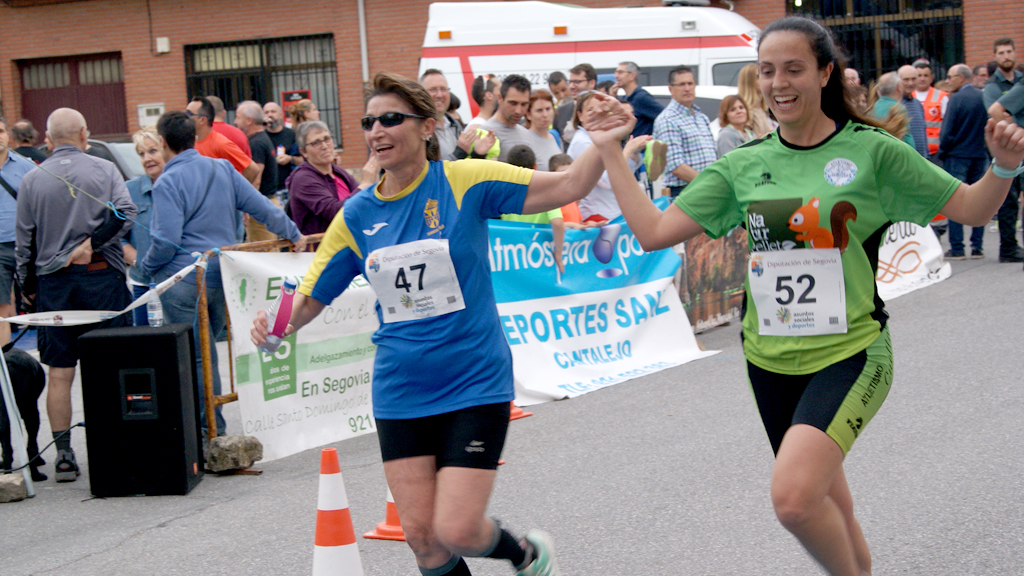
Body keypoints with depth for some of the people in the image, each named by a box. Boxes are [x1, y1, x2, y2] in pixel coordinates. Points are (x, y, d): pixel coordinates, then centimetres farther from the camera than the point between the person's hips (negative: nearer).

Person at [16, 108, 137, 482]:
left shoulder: (32, 180, 4)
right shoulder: (105, 170, 0)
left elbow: (24, 241, 7)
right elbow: (126, 213, -13)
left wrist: (27, 286, 15)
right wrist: (91, 244, -9)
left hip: (52, 282, 1)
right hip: (102, 277, -1)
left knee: (60, 372, 4)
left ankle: (63, 455, 3)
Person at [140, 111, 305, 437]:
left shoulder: (168, 182, -10)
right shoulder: (223, 169, 8)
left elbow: (166, 241, -16)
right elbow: (262, 207, 10)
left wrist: (146, 267, 1)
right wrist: (293, 235, 23)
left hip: (182, 281, -6)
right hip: (223, 276, 6)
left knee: (193, 357, -1)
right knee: (206, 351, 17)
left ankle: (209, 429, 0)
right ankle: (213, 426, 20)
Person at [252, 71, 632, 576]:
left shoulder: (464, 182, -8)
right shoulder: (357, 215, 2)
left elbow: (566, 188, -10)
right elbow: (308, 300, 7)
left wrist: (602, 147, -29)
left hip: (474, 384, -4)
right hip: (400, 394, 4)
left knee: (456, 531, -9)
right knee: (420, 535, 4)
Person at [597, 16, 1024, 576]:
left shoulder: (871, 151, -5)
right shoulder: (743, 165, 4)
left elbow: (970, 208, 0)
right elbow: (653, 231, 3)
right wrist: (610, 153, 0)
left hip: (850, 353, -5)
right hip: (772, 359, 5)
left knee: (793, 495, -25)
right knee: (827, 508, 17)